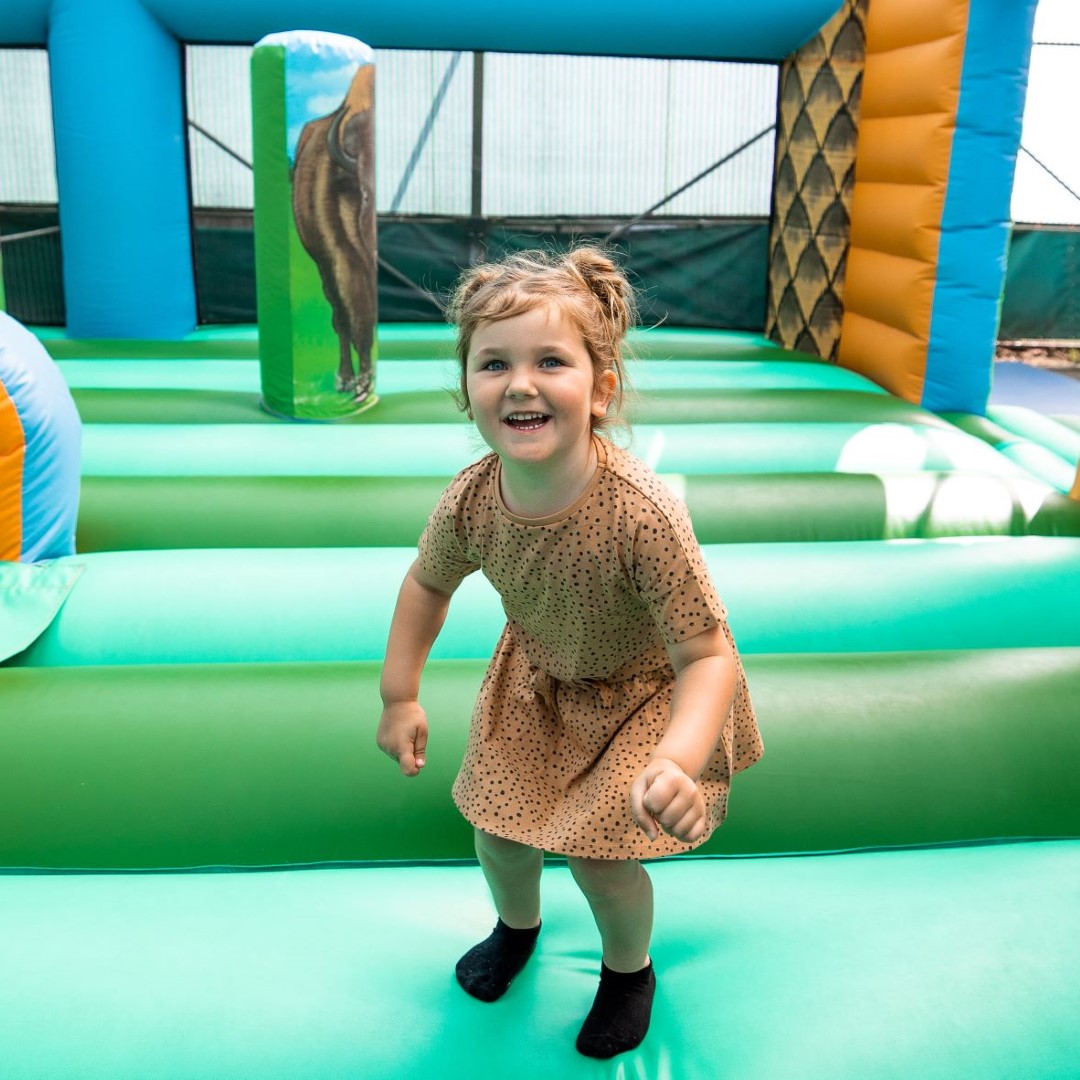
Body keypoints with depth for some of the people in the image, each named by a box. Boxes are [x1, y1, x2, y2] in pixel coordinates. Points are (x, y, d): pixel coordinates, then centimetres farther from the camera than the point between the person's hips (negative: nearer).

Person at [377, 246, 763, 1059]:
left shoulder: (643, 515, -41)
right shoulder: (471, 501, -26)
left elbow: (710, 657, -35)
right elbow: (428, 584, -3)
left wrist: (678, 763, -51)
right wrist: (400, 697, -3)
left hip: (648, 690, -4)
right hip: (540, 677, 4)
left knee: (598, 851, -4)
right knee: (495, 823, 10)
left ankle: (629, 969, 33)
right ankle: (518, 925, 48)